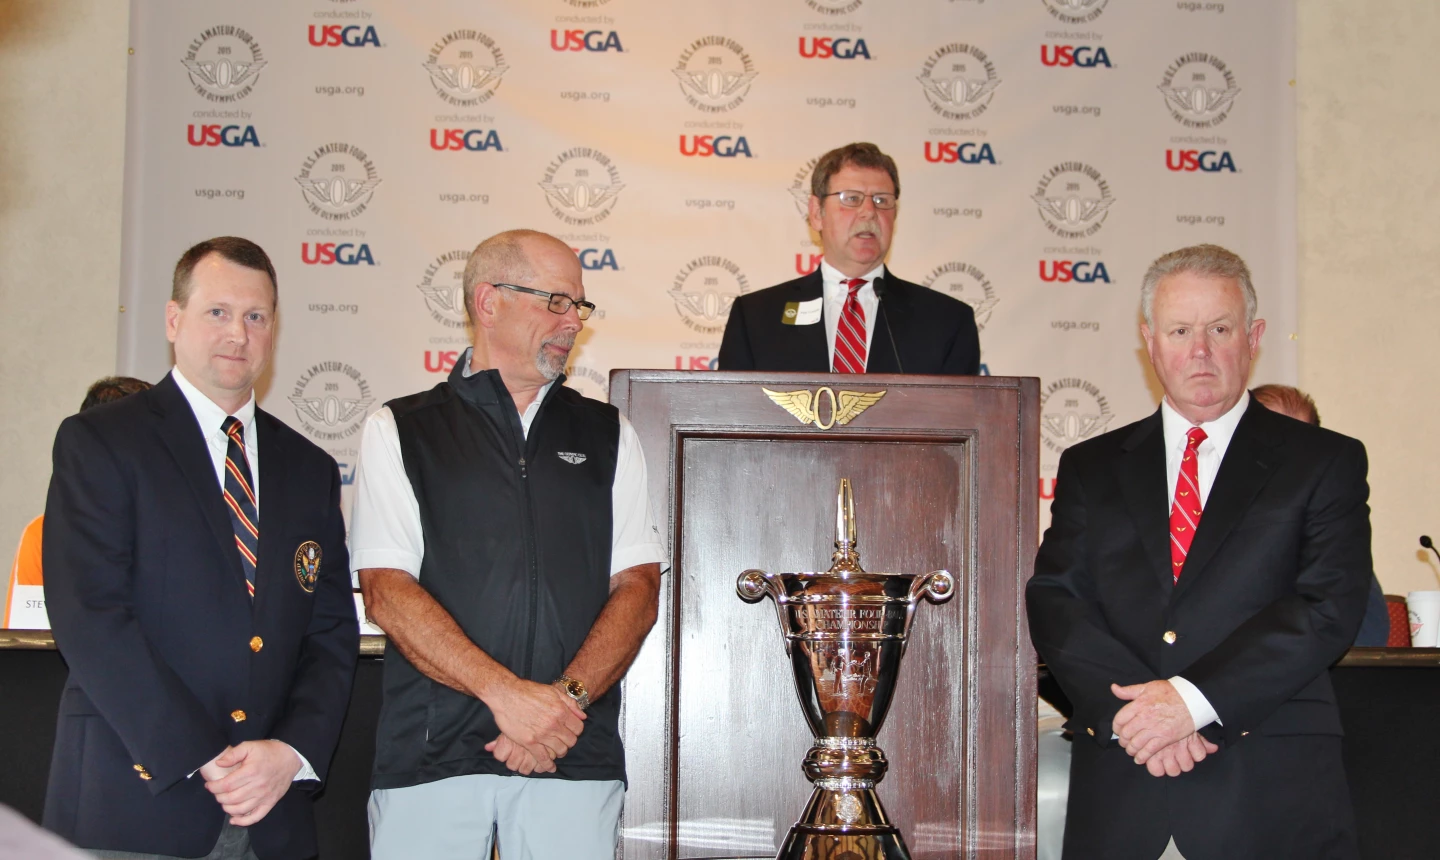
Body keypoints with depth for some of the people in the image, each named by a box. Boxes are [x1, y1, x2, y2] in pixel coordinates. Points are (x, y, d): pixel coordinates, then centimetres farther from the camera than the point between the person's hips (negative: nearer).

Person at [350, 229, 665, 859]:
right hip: (431, 755, -1)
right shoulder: (398, 431, 7)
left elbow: (638, 586, 6)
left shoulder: (609, 436, 15)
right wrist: (507, 692, -14)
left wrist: (569, 697, -10)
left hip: (575, 756, 2)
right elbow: (386, 591, -3)